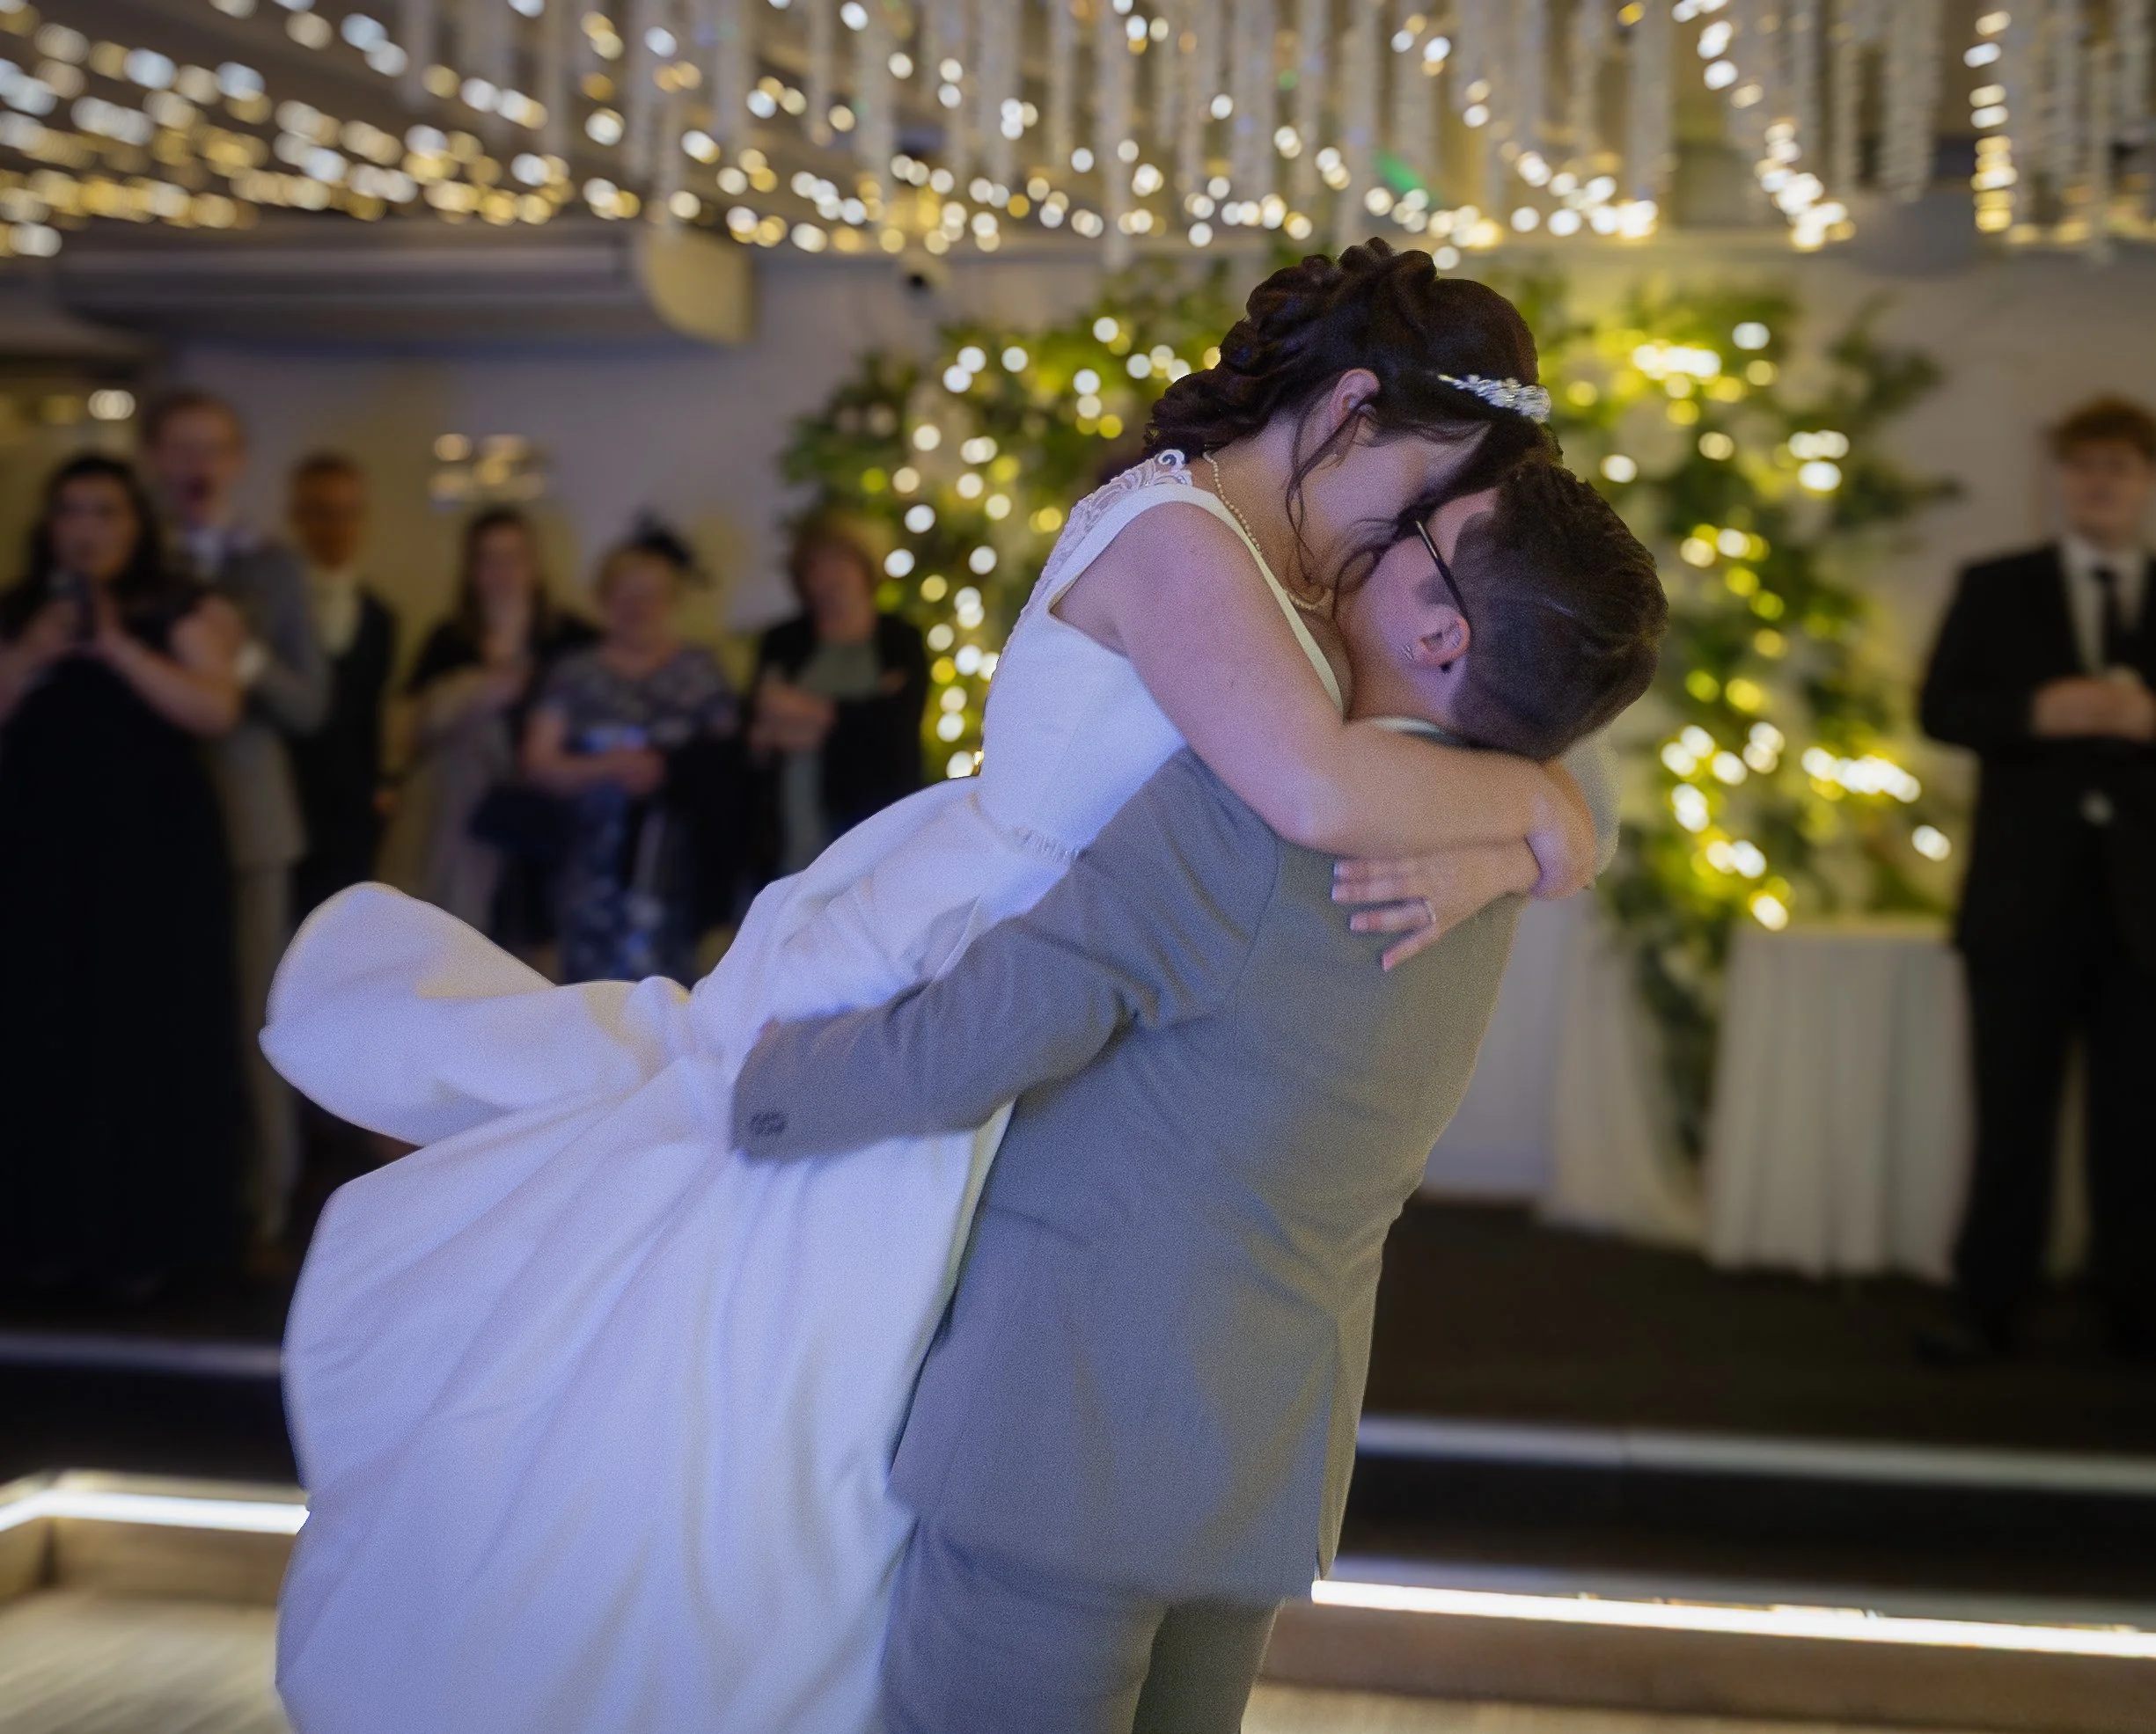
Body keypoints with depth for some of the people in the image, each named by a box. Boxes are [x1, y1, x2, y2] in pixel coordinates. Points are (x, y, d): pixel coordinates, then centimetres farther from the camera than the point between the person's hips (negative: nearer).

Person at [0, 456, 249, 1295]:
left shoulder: (182, 610, 2)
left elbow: (216, 710, -11)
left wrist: (118, 648, -16)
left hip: (152, 854, -3)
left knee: (146, 1035, -3)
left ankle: (144, 1235, 5)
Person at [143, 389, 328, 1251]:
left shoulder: (272, 566, 8)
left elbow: (310, 705, 4)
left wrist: (247, 658, -12)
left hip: (246, 815, 1)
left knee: (251, 1011, 2)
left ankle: (262, 1192, 12)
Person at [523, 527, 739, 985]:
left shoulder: (700, 671, 8)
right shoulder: (574, 674, 9)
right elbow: (539, 763, 2)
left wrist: (671, 772, -8)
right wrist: (606, 766, -14)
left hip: (676, 866, -1)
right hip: (596, 866, 1)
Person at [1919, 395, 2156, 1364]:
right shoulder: (1995, 588, 9)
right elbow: (1941, 708, 0)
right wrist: (2038, 712, -16)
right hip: (2026, 890, -1)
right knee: (2011, 1111, 2)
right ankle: (1986, 1308, 7)